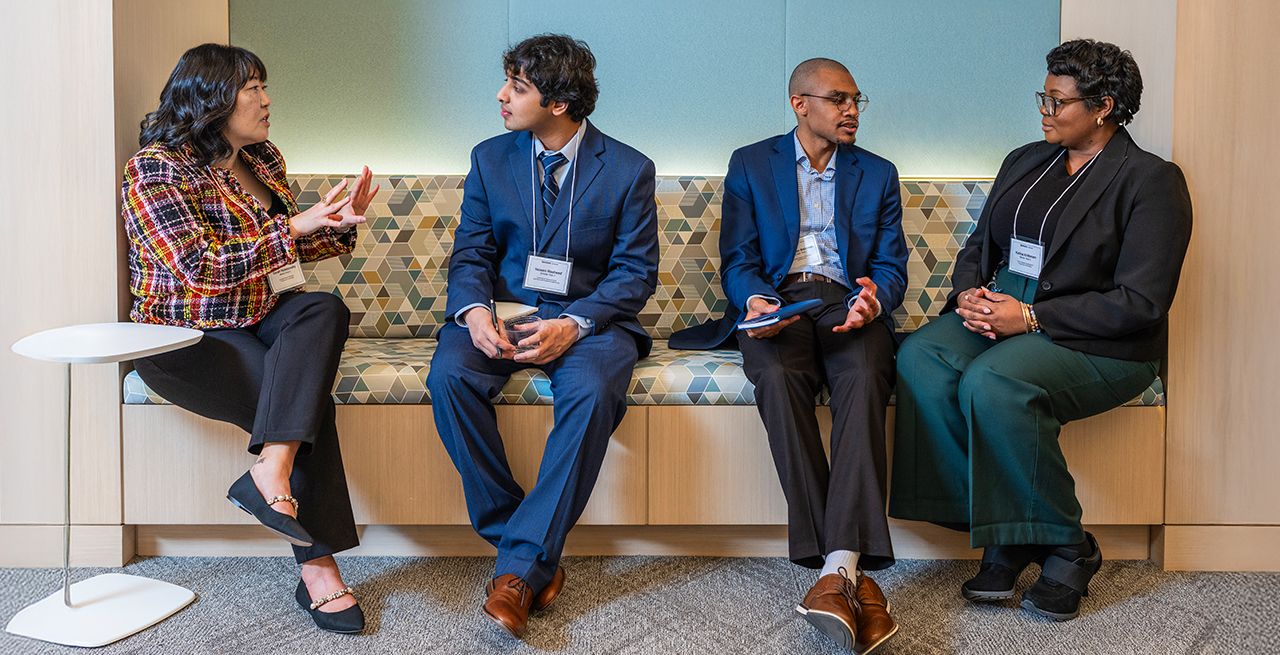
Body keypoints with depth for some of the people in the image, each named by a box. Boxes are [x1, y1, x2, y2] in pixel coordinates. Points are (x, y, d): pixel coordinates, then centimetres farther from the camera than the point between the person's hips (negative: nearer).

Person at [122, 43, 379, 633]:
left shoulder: (263, 159, 13)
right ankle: (318, 569, -24)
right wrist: (293, 227, -22)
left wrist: (339, 224, 0)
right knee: (305, 402, -28)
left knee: (325, 310, -29)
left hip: (256, 318, 7)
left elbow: (288, 247, 21)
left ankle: (271, 472, -42)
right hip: (184, 339, -6)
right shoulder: (155, 169, -12)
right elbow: (200, 267, -23)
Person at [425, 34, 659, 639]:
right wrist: (474, 312, -16)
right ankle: (524, 543, -18)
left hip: (589, 317, -2)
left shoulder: (629, 169, 0)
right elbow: (470, 253, 7)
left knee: (591, 391, -37)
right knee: (449, 375, -30)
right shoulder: (490, 158, 9)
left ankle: (521, 564, -27)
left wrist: (574, 323, -21)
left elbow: (636, 271, -3)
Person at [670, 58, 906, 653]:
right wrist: (756, 301, -16)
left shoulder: (878, 174, 21)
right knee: (777, 377, -36)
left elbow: (891, 264, 11)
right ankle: (850, 572, -35)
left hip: (847, 304, 1)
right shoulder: (750, 164, 16)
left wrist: (874, 298, -13)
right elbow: (737, 260, 7)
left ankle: (838, 566, -44)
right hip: (778, 303, -1)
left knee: (864, 379, -35)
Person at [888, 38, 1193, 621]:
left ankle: (1066, 546, -14)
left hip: (1097, 345, -6)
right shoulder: (1025, 161, 17)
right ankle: (1003, 533, -18)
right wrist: (968, 293, -4)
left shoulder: (1151, 180, -4)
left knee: (991, 383, -36)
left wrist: (1031, 317, -19)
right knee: (920, 357, -25)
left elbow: (1140, 304, -12)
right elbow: (978, 246, 20)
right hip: (999, 315, 6)